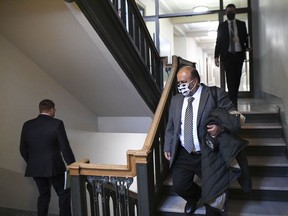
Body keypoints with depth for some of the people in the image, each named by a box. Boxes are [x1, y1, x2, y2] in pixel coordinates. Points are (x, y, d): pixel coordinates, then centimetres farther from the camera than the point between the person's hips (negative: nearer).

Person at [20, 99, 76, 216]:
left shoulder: (27, 125, 1)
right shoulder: (57, 123, -13)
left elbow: (23, 149, 7)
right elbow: (65, 148, -13)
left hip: (35, 168, 5)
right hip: (54, 167, -5)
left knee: (43, 195, 19)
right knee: (64, 194, 10)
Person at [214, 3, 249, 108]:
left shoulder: (241, 24, 12)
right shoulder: (222, 26, 8)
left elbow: (245, 38, 10)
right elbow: (218, 41, 5)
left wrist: (247, 47, -8)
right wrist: (216, 56, -2)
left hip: (239, 54, 2)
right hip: (227, 55, -2)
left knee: (237, 78, 4)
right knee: (231, 79, -10)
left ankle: (234, 98, 16)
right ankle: (233, 102, -10)